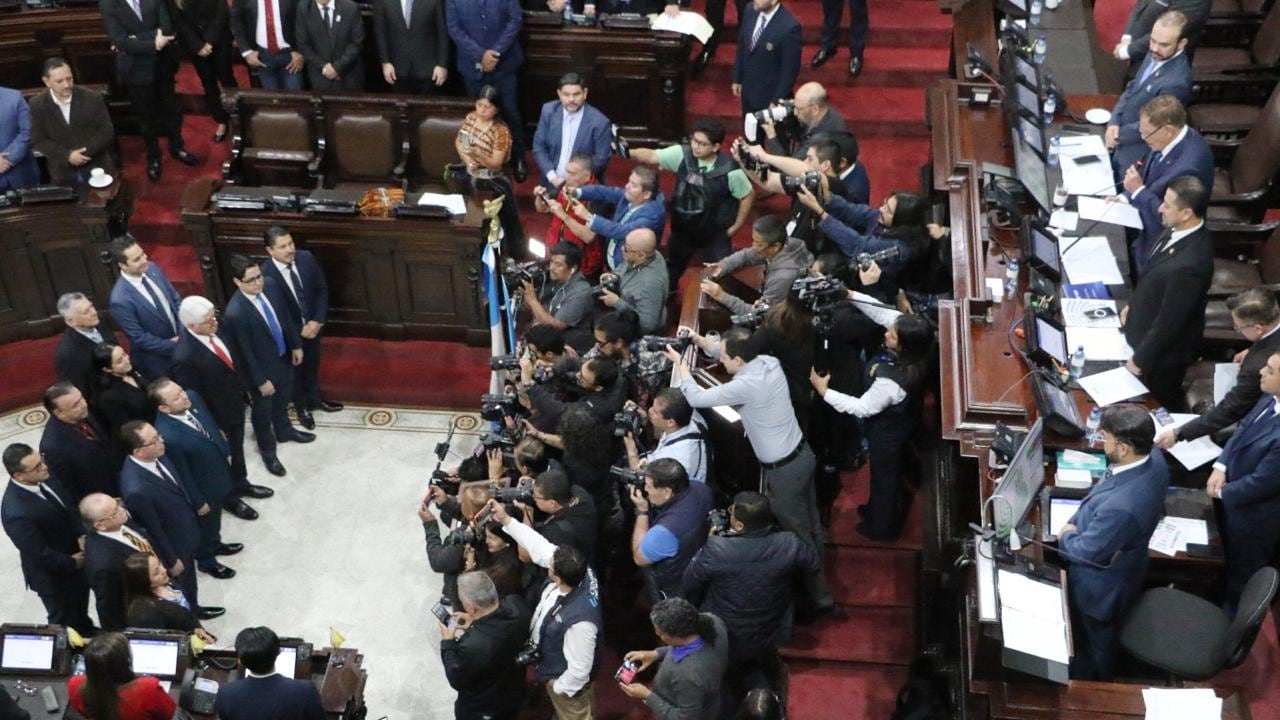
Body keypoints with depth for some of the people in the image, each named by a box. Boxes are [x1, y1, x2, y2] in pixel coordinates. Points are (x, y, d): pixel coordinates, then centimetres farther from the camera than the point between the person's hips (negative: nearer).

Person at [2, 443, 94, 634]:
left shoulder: (45, 478, -16)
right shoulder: (16, 513, -39)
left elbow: (70, 505, 1)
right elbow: (40, 554, -29)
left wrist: (81, 535, -13)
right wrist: (72, 562, -15)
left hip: (76, 554, 7)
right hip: (55, 575, -7)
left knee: (80, 612, 34)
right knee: (66, 624, 22)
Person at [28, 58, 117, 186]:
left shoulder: (93, 98, -9)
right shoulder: (37, 105, -6)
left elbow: (106, 131, -7)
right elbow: (38, 141, -6)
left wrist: (84, 152, -19)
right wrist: (67, 156, -19)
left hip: (96, 168, 0)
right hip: (62, 174, 0)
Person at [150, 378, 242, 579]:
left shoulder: (193, 397, -20)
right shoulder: (167, 436, -41)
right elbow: (182, 474, -26)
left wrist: (226, 452, 12)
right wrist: (198, 501, -14)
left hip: (219, 472, 7)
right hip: (203, 487, -6)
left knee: (216, 515, 33)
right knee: (205, 524, 22)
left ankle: (215, 544, 61)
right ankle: (206, 561, 50)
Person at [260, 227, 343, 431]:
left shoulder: (306, 258, -16)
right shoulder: (265, 276, -30)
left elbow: (322, 289, -6)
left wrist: (318, 320, -15)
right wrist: (299, 330, -18)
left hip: (314, 325, 4)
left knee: (312, 365, 26)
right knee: (295, 369, 21)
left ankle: (315, 399, 52)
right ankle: (301, 407, 45)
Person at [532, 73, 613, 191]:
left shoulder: (599, 122, -16)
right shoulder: (549, 111, -5)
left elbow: (601, 159, -10)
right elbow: (539, 147, -1)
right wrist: (552, 177, -11)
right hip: (551, 183, 3)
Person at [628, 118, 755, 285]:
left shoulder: (729, 170, -25)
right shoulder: (682, 154, -18)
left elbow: (748, 195, -12)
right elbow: (652, 156, -22)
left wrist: (735, 227, -6)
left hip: (715, 234, -4)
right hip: (682, 228, 4)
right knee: (671, 270, 25)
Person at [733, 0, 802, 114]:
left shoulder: (789, 27, -28)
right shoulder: (751, 10, -8)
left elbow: (790, 69, -19)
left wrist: (778, 100, -14)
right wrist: (737, 79, 12)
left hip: (770, 94, -6)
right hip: (747, 88, 6)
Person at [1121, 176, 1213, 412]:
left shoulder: (1188, 265, -40)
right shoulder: (1182, 231, -13)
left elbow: (1169, 321, -29)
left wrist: (1140, 359, -17)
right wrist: (1133, 303, 17)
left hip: (1164, 350, -8)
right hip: (1149, 331, 8)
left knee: (1165, 403, 19)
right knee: (1154, 399, 29)